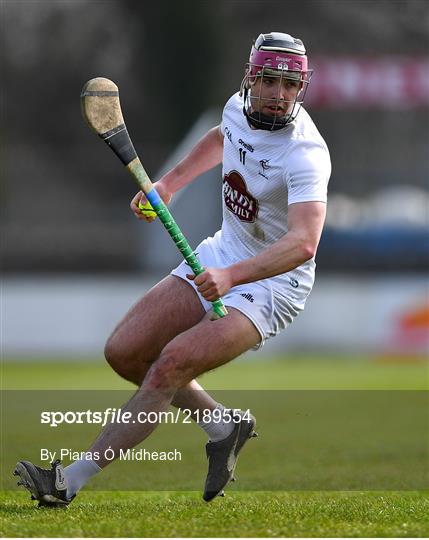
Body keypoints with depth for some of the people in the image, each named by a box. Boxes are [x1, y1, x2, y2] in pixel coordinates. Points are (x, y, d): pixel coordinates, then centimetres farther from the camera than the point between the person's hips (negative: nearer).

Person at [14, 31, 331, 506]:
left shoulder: (305, 155, -26)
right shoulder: (238, 108, -3)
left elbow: (303, 243, -40)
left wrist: (232, 275, -53)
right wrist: (168, 183, 16)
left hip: (274, 283, -8)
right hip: (221, 257, 8)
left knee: (174, 360, -26)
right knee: (123, 352, -2)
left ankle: (70, 480, -21)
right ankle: (223, 425, 18)